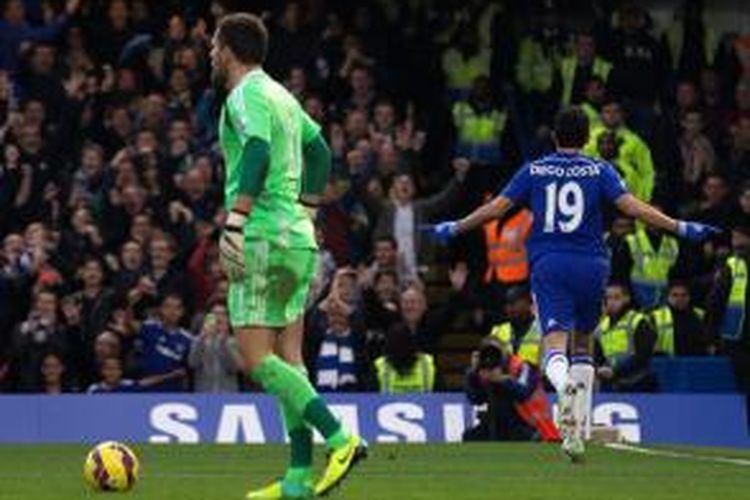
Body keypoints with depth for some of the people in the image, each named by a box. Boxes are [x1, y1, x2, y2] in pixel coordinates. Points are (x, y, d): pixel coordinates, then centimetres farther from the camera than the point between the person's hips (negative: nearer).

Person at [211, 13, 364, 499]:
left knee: (257, 358, -9)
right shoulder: (282, 95, 18)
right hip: (298, 238, 9)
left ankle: (340, 439, -19)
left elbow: (257, 152, -24)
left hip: (265, 238, -9)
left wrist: (234, 223, -28)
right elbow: (319, 150, 26)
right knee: (288, 359, 7)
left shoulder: (245, 96, -9)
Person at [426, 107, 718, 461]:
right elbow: (631, 207, -6)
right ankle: (578, 433, 12)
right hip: (591, 265, 1)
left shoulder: (534, 171, 8)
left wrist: (453, 229, 18)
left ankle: (564, 385, -48)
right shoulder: (599, 171, 5)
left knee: (555, 344, -11)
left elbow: (497, 207, 5)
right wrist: (681, 229, -3)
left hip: (548, 265, -1)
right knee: (583, 345, 17)